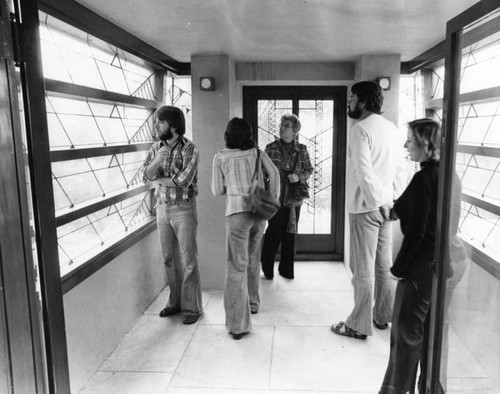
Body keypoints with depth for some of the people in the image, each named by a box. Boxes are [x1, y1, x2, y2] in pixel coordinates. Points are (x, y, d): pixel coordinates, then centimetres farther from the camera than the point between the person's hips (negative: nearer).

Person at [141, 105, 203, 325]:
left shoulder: (189, 149, -12)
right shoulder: (156, 148, 6)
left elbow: (183, 180, -22)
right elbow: (146, 176, -3)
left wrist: (158, 178, -8)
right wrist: (157, 161, -22)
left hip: (183, 209, -6)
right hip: (162, 207, 6)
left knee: (188, 260, 1)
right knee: (169, 259, 14)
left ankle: (192, 308, 12)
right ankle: (175, 302, 29)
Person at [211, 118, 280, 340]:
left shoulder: (220, 158, 2)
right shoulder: (257, 153, 9)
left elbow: (217, 191, 4)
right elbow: (274, 173, 1)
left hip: (237, 210, -4)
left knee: (237, 266, -2)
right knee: (253, 260, 22)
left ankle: (238, 325, -1)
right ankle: (252, 303, 38)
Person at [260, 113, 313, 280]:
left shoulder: (301, 149, 5)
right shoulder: (271, 148, 1)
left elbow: (309, 169, 11)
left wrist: (299, 176, -9)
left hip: (294, 198, 2)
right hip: (275, 197, -2)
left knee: (290, 233, 8)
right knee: (274, 232, -1)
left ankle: (286, 269, 23)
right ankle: (267, 269, 18)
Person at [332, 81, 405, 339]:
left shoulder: (361, 129, -14)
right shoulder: (391, 128, 11)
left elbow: (364, 171, -21)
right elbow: (399, 168, 12)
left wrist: (377, 202, -15)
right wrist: (393, 200, 14)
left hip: (366, 207, -8)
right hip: (386, 206, 8)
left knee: (363, 269, 1)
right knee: (384, 264, 16)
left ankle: (359, 325, 12)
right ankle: (382, 316, 29)